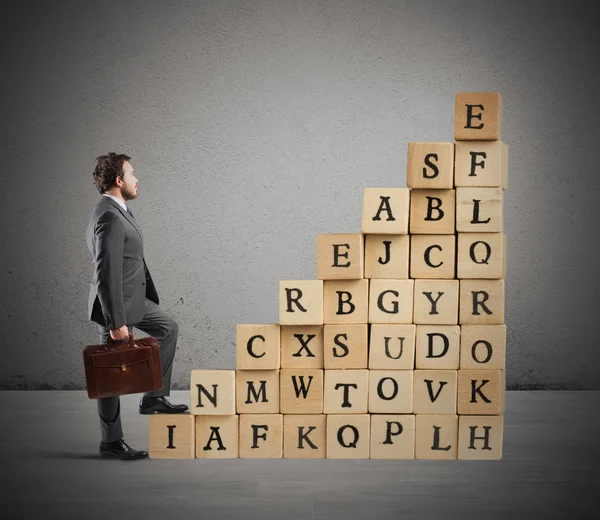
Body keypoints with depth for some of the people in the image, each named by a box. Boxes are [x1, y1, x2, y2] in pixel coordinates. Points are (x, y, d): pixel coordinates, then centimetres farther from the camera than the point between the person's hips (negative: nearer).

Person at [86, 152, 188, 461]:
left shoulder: (115, 212, 7)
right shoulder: (110, 218, -26)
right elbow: (107, 274, -29)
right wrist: (116, 322, -27)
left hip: (132, 298, 10)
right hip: (116, 306, -10)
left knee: (168, 328, 22)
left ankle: (154, 398, 24)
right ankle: (111, 442, 16)